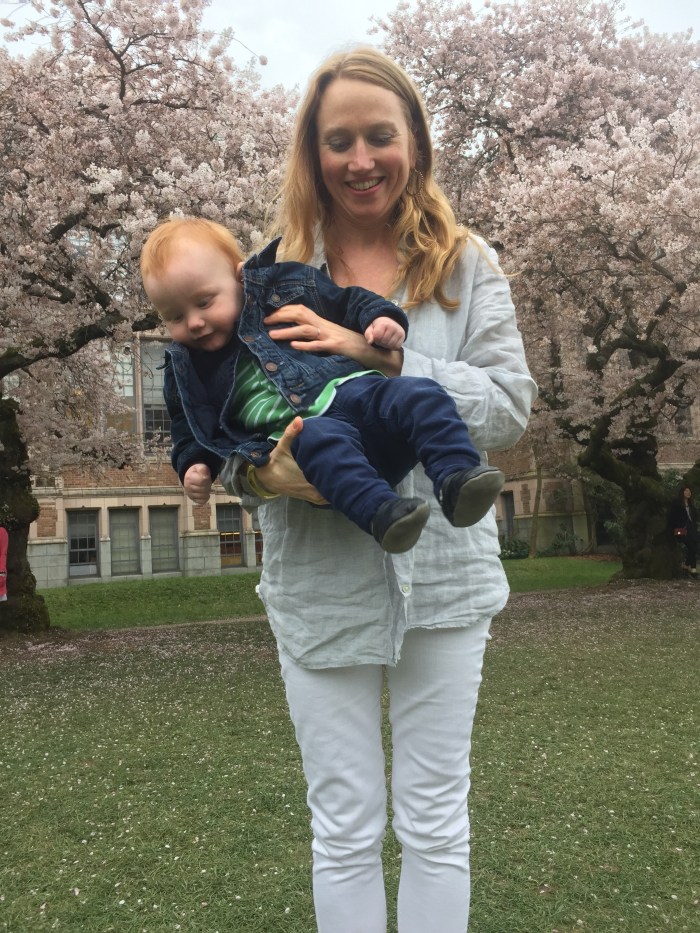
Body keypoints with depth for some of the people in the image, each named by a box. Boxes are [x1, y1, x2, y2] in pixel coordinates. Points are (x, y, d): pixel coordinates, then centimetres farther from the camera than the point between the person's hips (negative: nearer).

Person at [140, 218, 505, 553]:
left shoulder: (287, 286, 14)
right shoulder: (186, 370, 18)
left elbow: (347, 300, 20)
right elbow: (190, 429, 26)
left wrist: (380, 316, 1)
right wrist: (194, 464, 8)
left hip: (356, 390, 2)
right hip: (296, 436, -2)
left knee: (422, 396, -25)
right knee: (322, 440, -38)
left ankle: (457, 477, -35)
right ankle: (380, 511, -50)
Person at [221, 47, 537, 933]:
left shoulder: (467, 265, 4)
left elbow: (509, 404, -8)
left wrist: (384, 357, -20)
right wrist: (258, 473, -19)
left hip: (443, 576, 0)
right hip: (321, 583, 0)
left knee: (436, 823, 13)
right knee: (345, 833, 11)